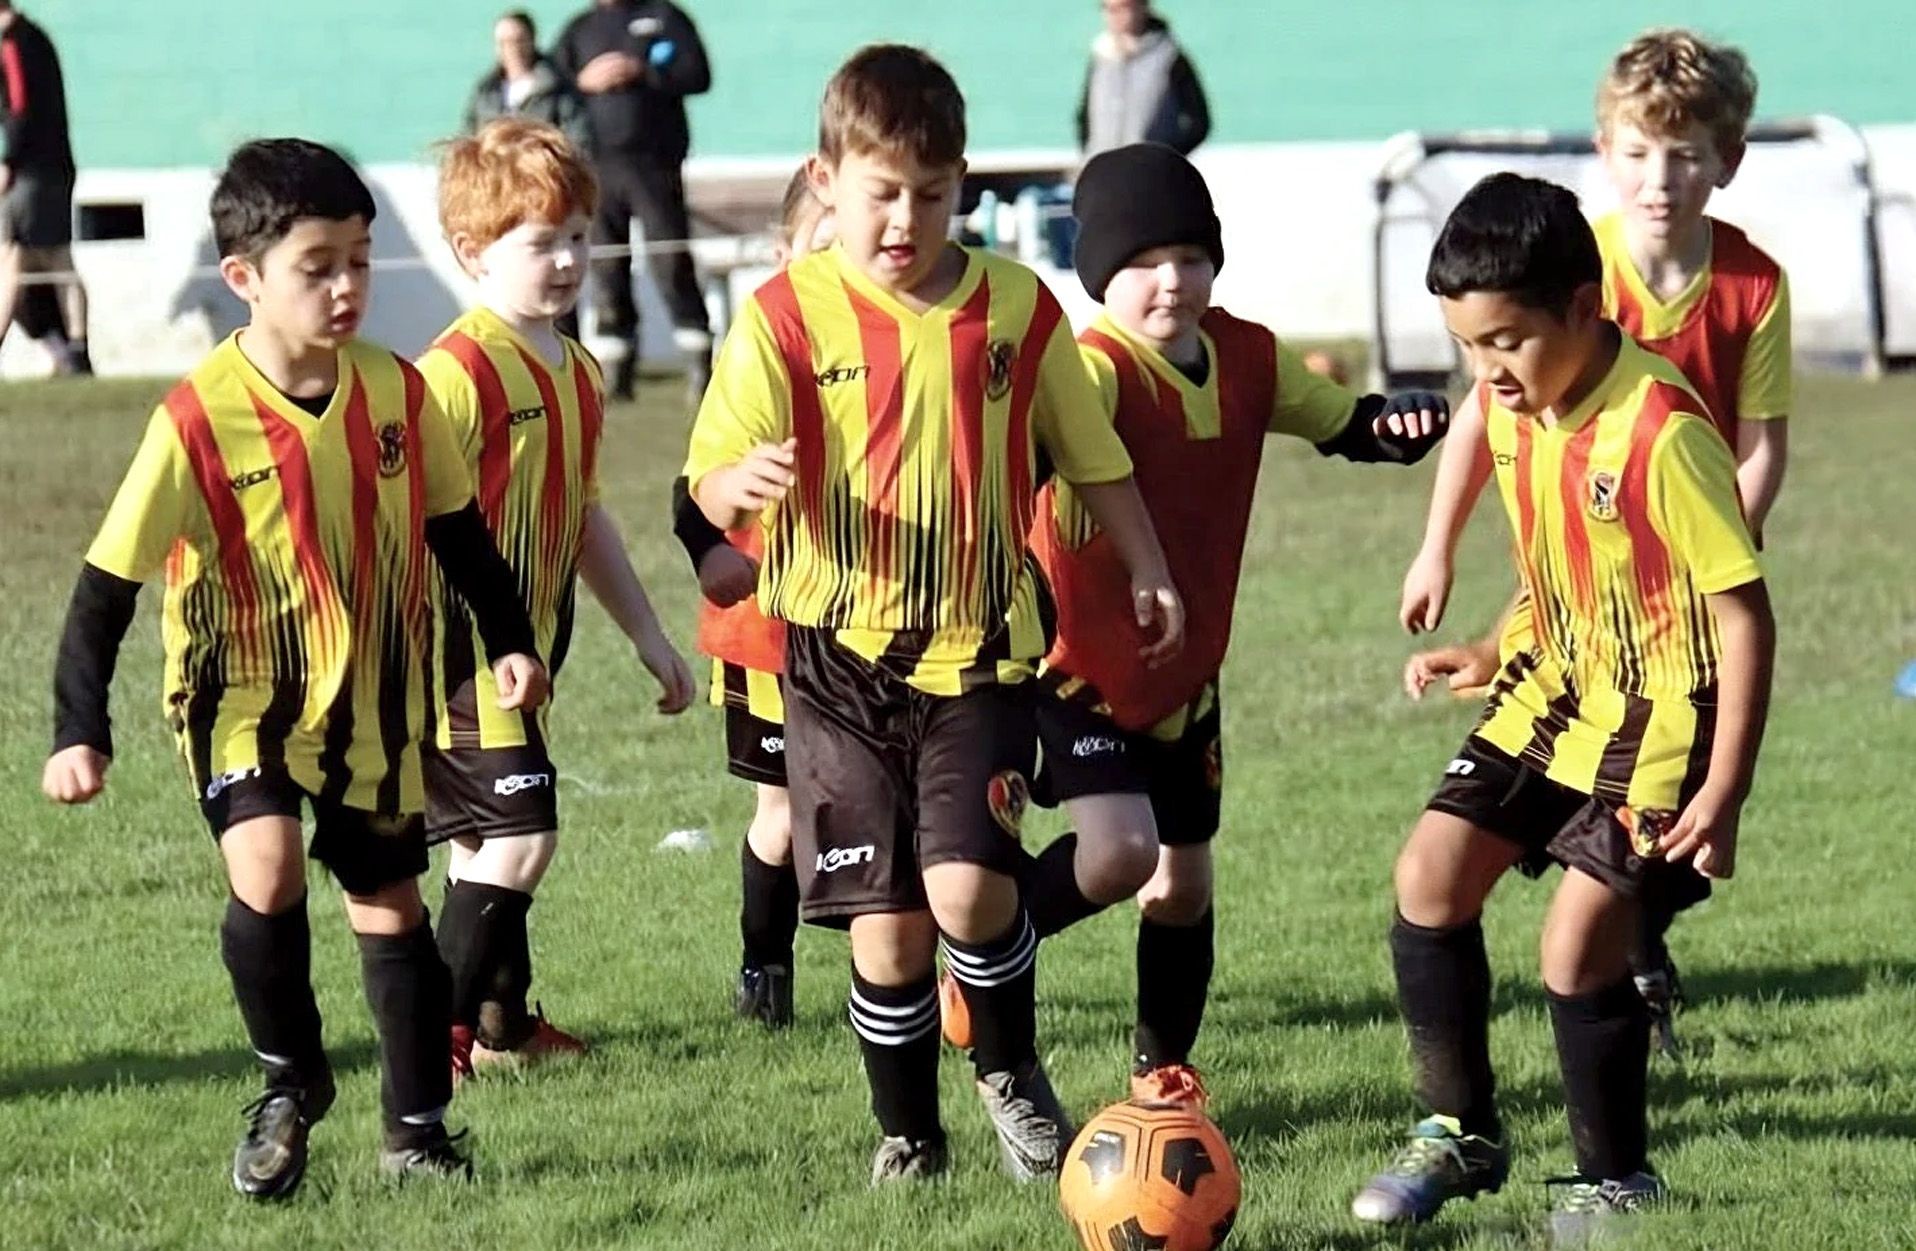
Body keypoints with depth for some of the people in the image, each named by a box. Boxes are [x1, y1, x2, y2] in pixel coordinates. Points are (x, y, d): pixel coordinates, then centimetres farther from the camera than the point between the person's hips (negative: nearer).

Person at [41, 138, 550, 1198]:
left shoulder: (395, 393, -6)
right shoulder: (197, 421, -18)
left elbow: (457, 530, 11)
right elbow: (106, 586, -13)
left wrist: (507, 638, 6)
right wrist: (80, 731, -16)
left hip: (374, 702, 4)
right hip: (243, 700, -4)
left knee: (389, 905, 8)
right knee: (265, 873, -24)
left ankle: (417, 1129, 23)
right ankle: (290, 1081, 0)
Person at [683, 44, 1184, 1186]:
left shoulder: (1016, 306, 1)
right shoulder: (788, 315, -5)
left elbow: (1089, 452, 14)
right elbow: (713, 484, -10)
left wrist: (1148, 570, 10)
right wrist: (745, 483, -32)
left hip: (980, 648, 0)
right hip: (841, 658, 0)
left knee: (968, 887, -15)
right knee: (886, 921, 1)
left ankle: (1013, 1071, 13)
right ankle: (908, 1129, 22)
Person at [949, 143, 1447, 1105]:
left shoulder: (1247, 358, -2)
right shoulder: (1097, 369, -23)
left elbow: (1343, 424, 11)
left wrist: (1398, 422, -11)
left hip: (1186, 669, 7)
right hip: (1084, 664, -6)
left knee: (1184, 883, 15)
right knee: (1118, 853, -24)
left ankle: (1163, 1064, 34)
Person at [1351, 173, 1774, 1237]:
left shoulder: (1660, 434, -26)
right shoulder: (1509, 407, -3)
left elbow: (1742, 611, -22)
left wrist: (1722, 791, -22)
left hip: (1658, 709, -8)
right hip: (1555, 683, 8)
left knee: (1579, 941, -11)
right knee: (1431, 872, 0)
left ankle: (1617, 1179, 8)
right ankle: (1460, 1136, 13)